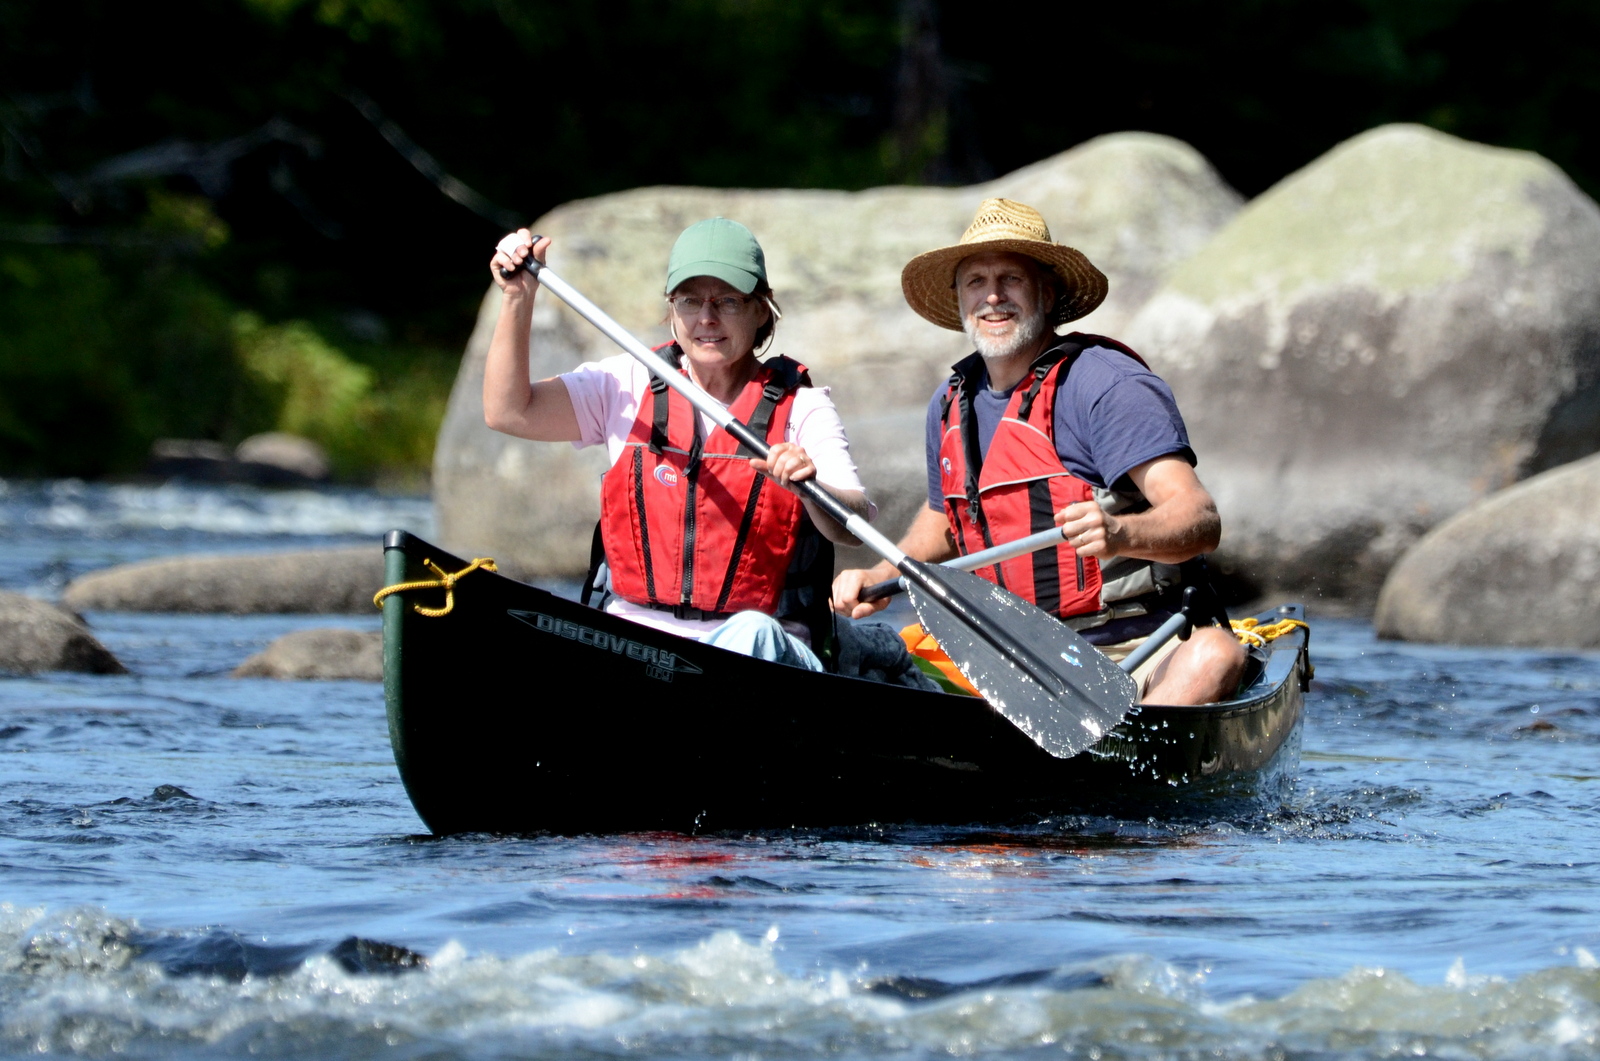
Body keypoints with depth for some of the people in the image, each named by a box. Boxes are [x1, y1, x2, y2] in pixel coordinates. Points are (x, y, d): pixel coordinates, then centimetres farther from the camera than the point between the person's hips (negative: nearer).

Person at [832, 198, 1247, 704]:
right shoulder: (952, 404, 11)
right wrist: (878, 578, 15)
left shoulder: (1107, 386, -9)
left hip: (1143, 658, -6)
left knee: (1213, 655, -37)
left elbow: (1201, 520, -20)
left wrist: (1117, 533, -40)